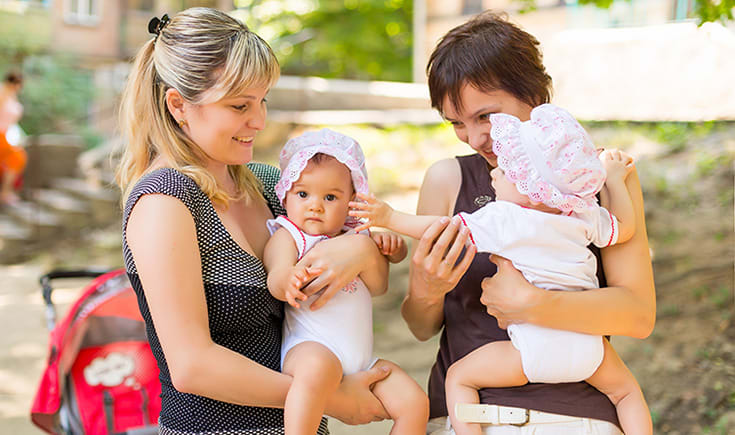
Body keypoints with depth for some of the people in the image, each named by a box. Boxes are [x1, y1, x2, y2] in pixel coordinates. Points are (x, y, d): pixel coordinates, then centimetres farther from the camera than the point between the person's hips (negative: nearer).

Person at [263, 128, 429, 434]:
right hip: (308, 349, -6)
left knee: (415, 403, -3)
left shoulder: (355, 236, 18)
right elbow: (276, 283, -16)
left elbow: (378, 287, 9)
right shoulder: (286, 236, 1)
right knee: (319, 366, -40)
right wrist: (289, 280, -41)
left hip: (362, 359, 7)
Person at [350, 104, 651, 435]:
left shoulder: (501, 220, -10)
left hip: (535, 349, -4)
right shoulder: (585, 216, 4)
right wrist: (614, 179, 30)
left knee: (458, 377, 11)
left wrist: (390, 218, 3)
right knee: (626, 390, 29)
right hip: (586, 345, 4)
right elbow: (624, 228, 21)